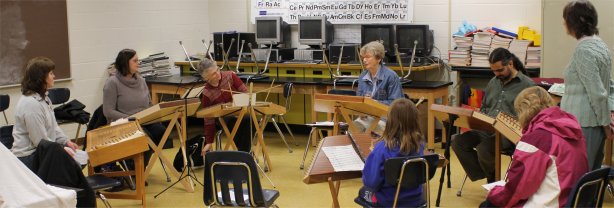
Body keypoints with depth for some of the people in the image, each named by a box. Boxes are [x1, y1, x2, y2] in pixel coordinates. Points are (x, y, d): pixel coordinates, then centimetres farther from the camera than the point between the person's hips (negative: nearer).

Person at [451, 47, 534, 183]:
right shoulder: (493, 82, 22)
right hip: (486, 130, 7)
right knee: (458, 142, -18)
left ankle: (493, 181, -2)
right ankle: (485, 177, -10)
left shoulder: (528, 85, 0)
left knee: (483, 148, -33)